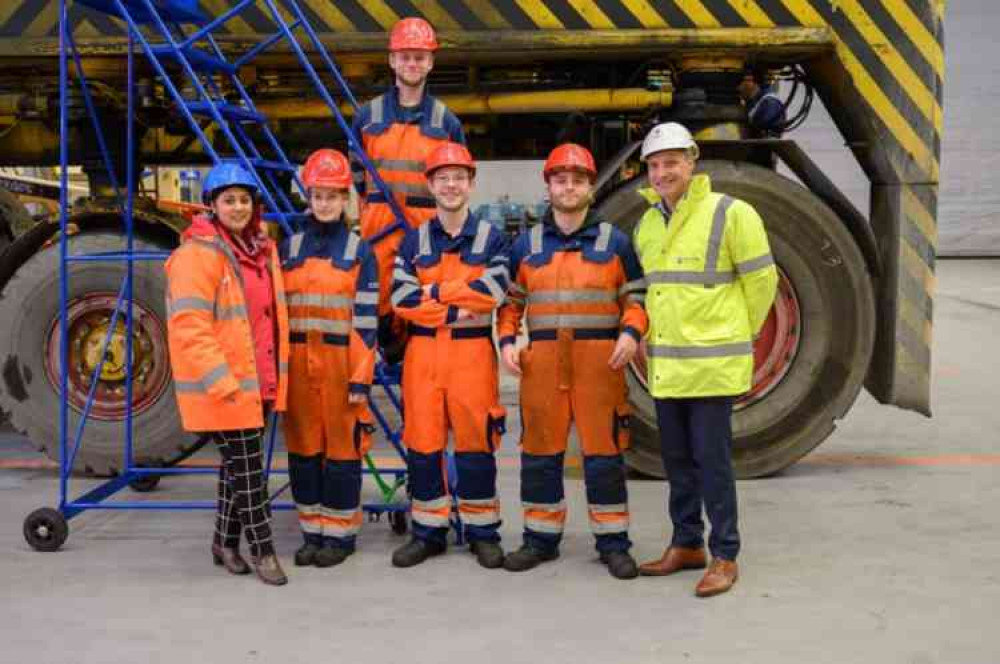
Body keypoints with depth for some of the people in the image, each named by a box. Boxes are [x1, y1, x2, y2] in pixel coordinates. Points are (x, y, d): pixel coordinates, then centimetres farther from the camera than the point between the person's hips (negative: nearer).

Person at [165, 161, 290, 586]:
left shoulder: (262, 249, 12)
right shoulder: (198, 253, -14)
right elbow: (189, 328, -20)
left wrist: (276, 375, 15)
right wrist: (223, 383, -23)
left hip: (258, 382, 8)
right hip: (222, 386, -8)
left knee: (237, 463, 17)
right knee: (246, 465, -2)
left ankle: (226, 541, 31)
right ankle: (262, 549, 11)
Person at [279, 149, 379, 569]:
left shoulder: (359, 251, 1)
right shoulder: (290, 247, 11)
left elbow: (366, 320, -3)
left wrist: (361, 378, -9)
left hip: (341, 363, -3)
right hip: (298, 364, 3)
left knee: (342, 448, 1)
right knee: (304, 448, 7)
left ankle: (341, 534, 14)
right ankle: (312, 533, 19)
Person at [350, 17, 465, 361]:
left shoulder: (446, 121, 10)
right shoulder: (368, 116, 10)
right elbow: (353, 177, 14)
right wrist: (355, 220, 8)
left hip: (429, 226, 0)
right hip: (377, 225, 1)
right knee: (378, 297, 0)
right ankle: (392, 353, 15)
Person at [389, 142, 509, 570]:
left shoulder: (490, 237, 7)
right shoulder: (414, 240, 10)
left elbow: (492, 291, -11)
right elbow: (400, 297, -4)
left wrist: (434, 291, -7)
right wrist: (456, 312, -12)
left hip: (473, 350, -2)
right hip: (422, 350, 2)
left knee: (475, 441, 1)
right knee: (423, 443, 3)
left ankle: (482, 532, 14)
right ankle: (428, 532, 15)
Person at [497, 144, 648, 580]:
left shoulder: (614, 241, 6)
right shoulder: (526, 244, 11)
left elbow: (635, 298, 7)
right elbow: (510, 301, 15)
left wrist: (630, 333, -11)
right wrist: (507, 341, 0)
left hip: (600, 361, -2)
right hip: (542, 361, 2)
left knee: (603, 452, 0)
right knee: (540, 453, 7)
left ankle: (613, 542, 12)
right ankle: (540, 538, 20)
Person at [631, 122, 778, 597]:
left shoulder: (729, 214, -10)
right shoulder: (646, 224, 11)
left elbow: (761, 280, -5)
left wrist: (739, 334, 3)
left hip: (712, 363, -7)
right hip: (664, 365, 7)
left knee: (712, 460, -2)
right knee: (677, 460, 14)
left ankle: (725, 557, 9)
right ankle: (686, 544, 28)